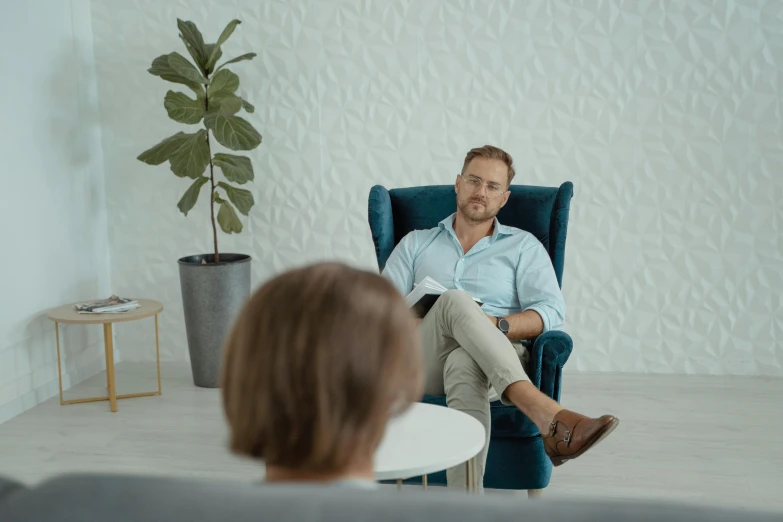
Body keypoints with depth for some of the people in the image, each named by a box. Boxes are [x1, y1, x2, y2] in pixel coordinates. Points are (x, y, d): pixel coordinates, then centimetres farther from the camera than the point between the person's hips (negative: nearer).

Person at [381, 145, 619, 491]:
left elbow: (552, 313, 3)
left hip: (497, 363, -1)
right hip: (424, 364, 1)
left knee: (465, 366, -41)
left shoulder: (523, 247, 19)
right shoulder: (416, 244, 25)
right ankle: (550, 420, -52)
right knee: (455, 300, -35)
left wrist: (496, 326, -16)